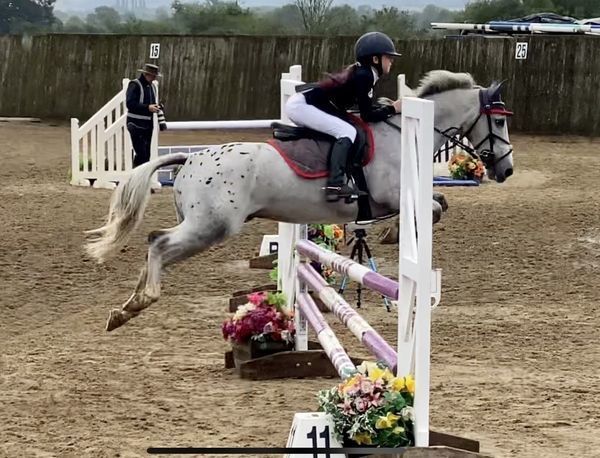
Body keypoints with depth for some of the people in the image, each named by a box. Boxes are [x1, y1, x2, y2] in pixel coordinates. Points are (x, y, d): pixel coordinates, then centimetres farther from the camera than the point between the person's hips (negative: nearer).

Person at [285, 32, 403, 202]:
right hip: (300, 105, -10)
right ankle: (335, 185, -28)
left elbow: (368, 107, 20)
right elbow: (367, 115, -13)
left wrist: (389, 107, 10)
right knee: (347, 131, -17)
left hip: (298, 104, 10)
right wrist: (392, 109, -5)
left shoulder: (361, 72, 13)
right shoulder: (363, 76, -13)